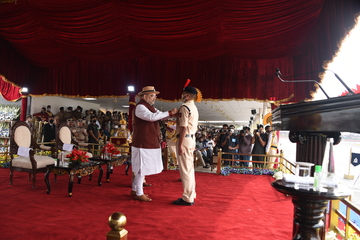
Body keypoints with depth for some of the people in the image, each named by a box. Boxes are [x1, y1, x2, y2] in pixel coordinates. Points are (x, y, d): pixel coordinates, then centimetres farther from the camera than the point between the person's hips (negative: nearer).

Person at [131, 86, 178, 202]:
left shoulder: (151, 107, 16)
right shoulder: (140, 107, -15)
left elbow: (161, 115, 12)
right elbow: (152, 117, -28)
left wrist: (173, 113, -6)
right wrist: (170, 113, -24)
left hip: (151, 143, 10)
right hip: (143, 143, -10)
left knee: (142, 168, 17)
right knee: (142, 168, -1)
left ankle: (134, 189, 31)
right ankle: (139, 193, 12)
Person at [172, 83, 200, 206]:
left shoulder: (184, 107, -13)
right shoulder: (194, 107, 15)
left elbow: (183, 127, -19)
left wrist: (180, 145, -19)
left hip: (185, 138, -10)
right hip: (192, 138, 10)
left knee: (185, 169, -4)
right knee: (189, 168, 15)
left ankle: (187, 198, 3)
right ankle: (191, 195, 24)